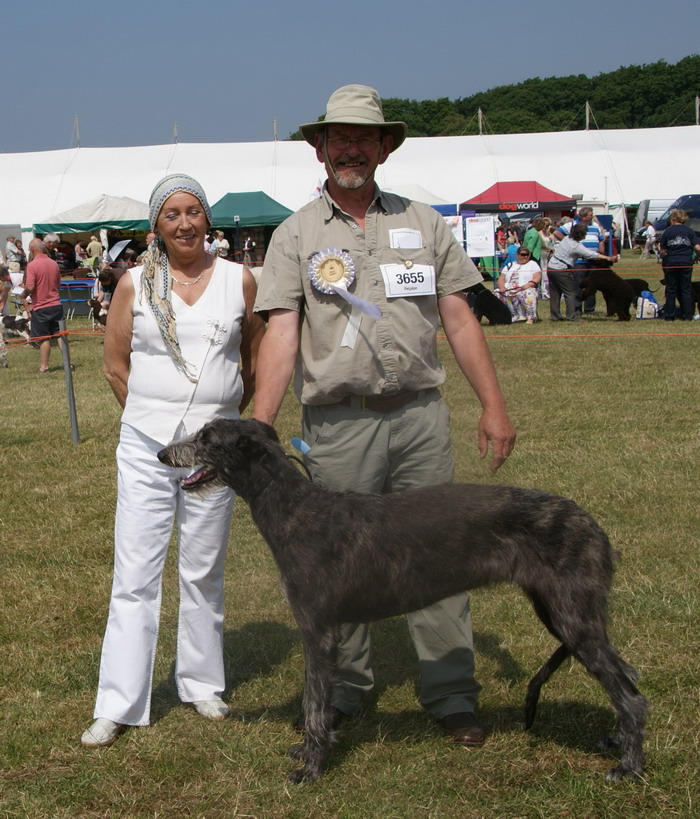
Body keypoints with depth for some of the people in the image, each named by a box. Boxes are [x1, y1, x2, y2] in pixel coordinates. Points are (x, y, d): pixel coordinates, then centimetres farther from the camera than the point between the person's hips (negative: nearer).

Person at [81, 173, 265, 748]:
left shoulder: (239, 281, 3)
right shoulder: (135, 283, 1)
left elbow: (258, 358, 13)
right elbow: (115, 365, 7)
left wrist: (226, 416, 11)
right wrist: (154, 416, 7)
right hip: (146, 445, -1)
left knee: (204, 573, 11)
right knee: (135, 575, -1)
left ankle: (203, 685, 26)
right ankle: (118, 706, 4)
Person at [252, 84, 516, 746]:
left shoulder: (422, 223, 10)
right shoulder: (296, 235, 3)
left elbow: (458, 319, 10)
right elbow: (281, 333, -7)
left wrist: (493, 404, 5)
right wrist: (257, 428, -17)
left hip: (420, 415, 2)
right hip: (338, 424, -1)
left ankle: (451, 695, 12)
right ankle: (342, 689, 23)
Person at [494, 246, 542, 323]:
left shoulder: (533, 264, 16)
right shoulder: (509, 265, 26)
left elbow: (537, 278, 1)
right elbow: (501, 278, 16)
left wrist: (527, 285, -19)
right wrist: (502, 287, -7)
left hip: (524, 290, -4)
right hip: (507, 290, 4)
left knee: (528, 294, -39)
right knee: (496, 294, -24)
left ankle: (530, 318, -39)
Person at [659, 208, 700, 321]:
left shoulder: (668, 231, 0)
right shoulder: (689, 231, 3)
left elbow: (662, 250, -2)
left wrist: (662, 253, 20)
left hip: (671, 263, -1)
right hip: (686, 263, 1)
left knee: (671, 290, 7)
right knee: (686, 289, 8)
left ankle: (669, 316, 8)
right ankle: (687, 316, 6)